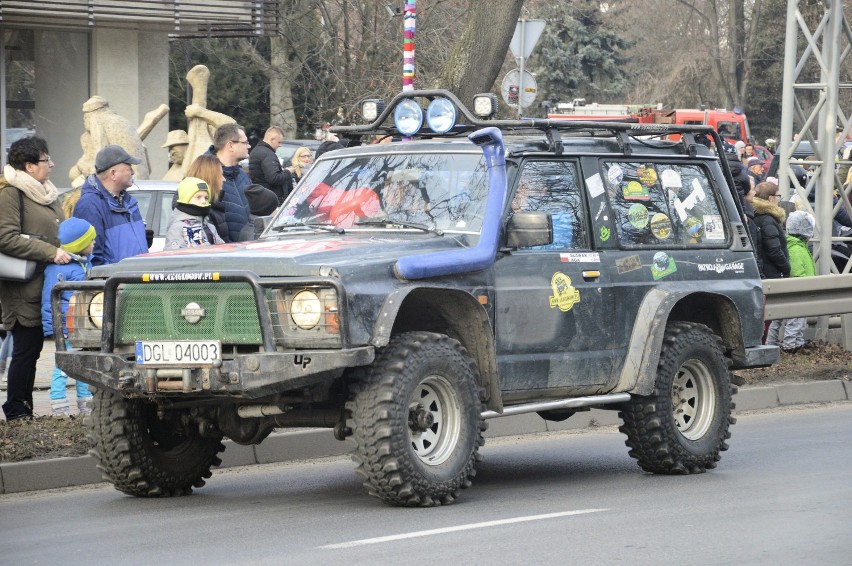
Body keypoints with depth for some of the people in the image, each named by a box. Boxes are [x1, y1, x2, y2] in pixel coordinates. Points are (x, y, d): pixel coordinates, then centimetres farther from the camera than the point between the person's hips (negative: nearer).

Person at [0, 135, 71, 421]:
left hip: (45, 285, 8)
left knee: (31, 348, 9)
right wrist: (50, 252, -22)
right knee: (26, 348, -5)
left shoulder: (45, 193, 18)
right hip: (24, 288, -8)